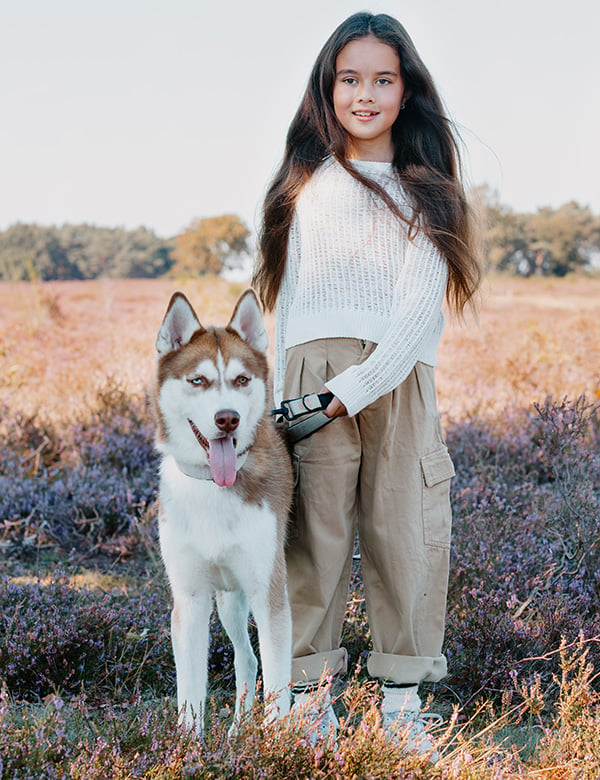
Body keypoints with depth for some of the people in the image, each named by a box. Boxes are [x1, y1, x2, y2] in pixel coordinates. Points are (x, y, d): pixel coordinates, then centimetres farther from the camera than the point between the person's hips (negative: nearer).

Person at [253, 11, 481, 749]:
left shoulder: (426, 190, 6)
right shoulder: (307, 186, 12)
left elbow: (421, 307, -4)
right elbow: (290, 300, 12)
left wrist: (353, 389, -14)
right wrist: (284, 398, 3)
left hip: (398, 378, -1)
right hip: (313, 372, 1)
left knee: (403, 525, 1)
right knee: (314, 526, -1)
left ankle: (403, 690, 12)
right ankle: (308, 683, 8)